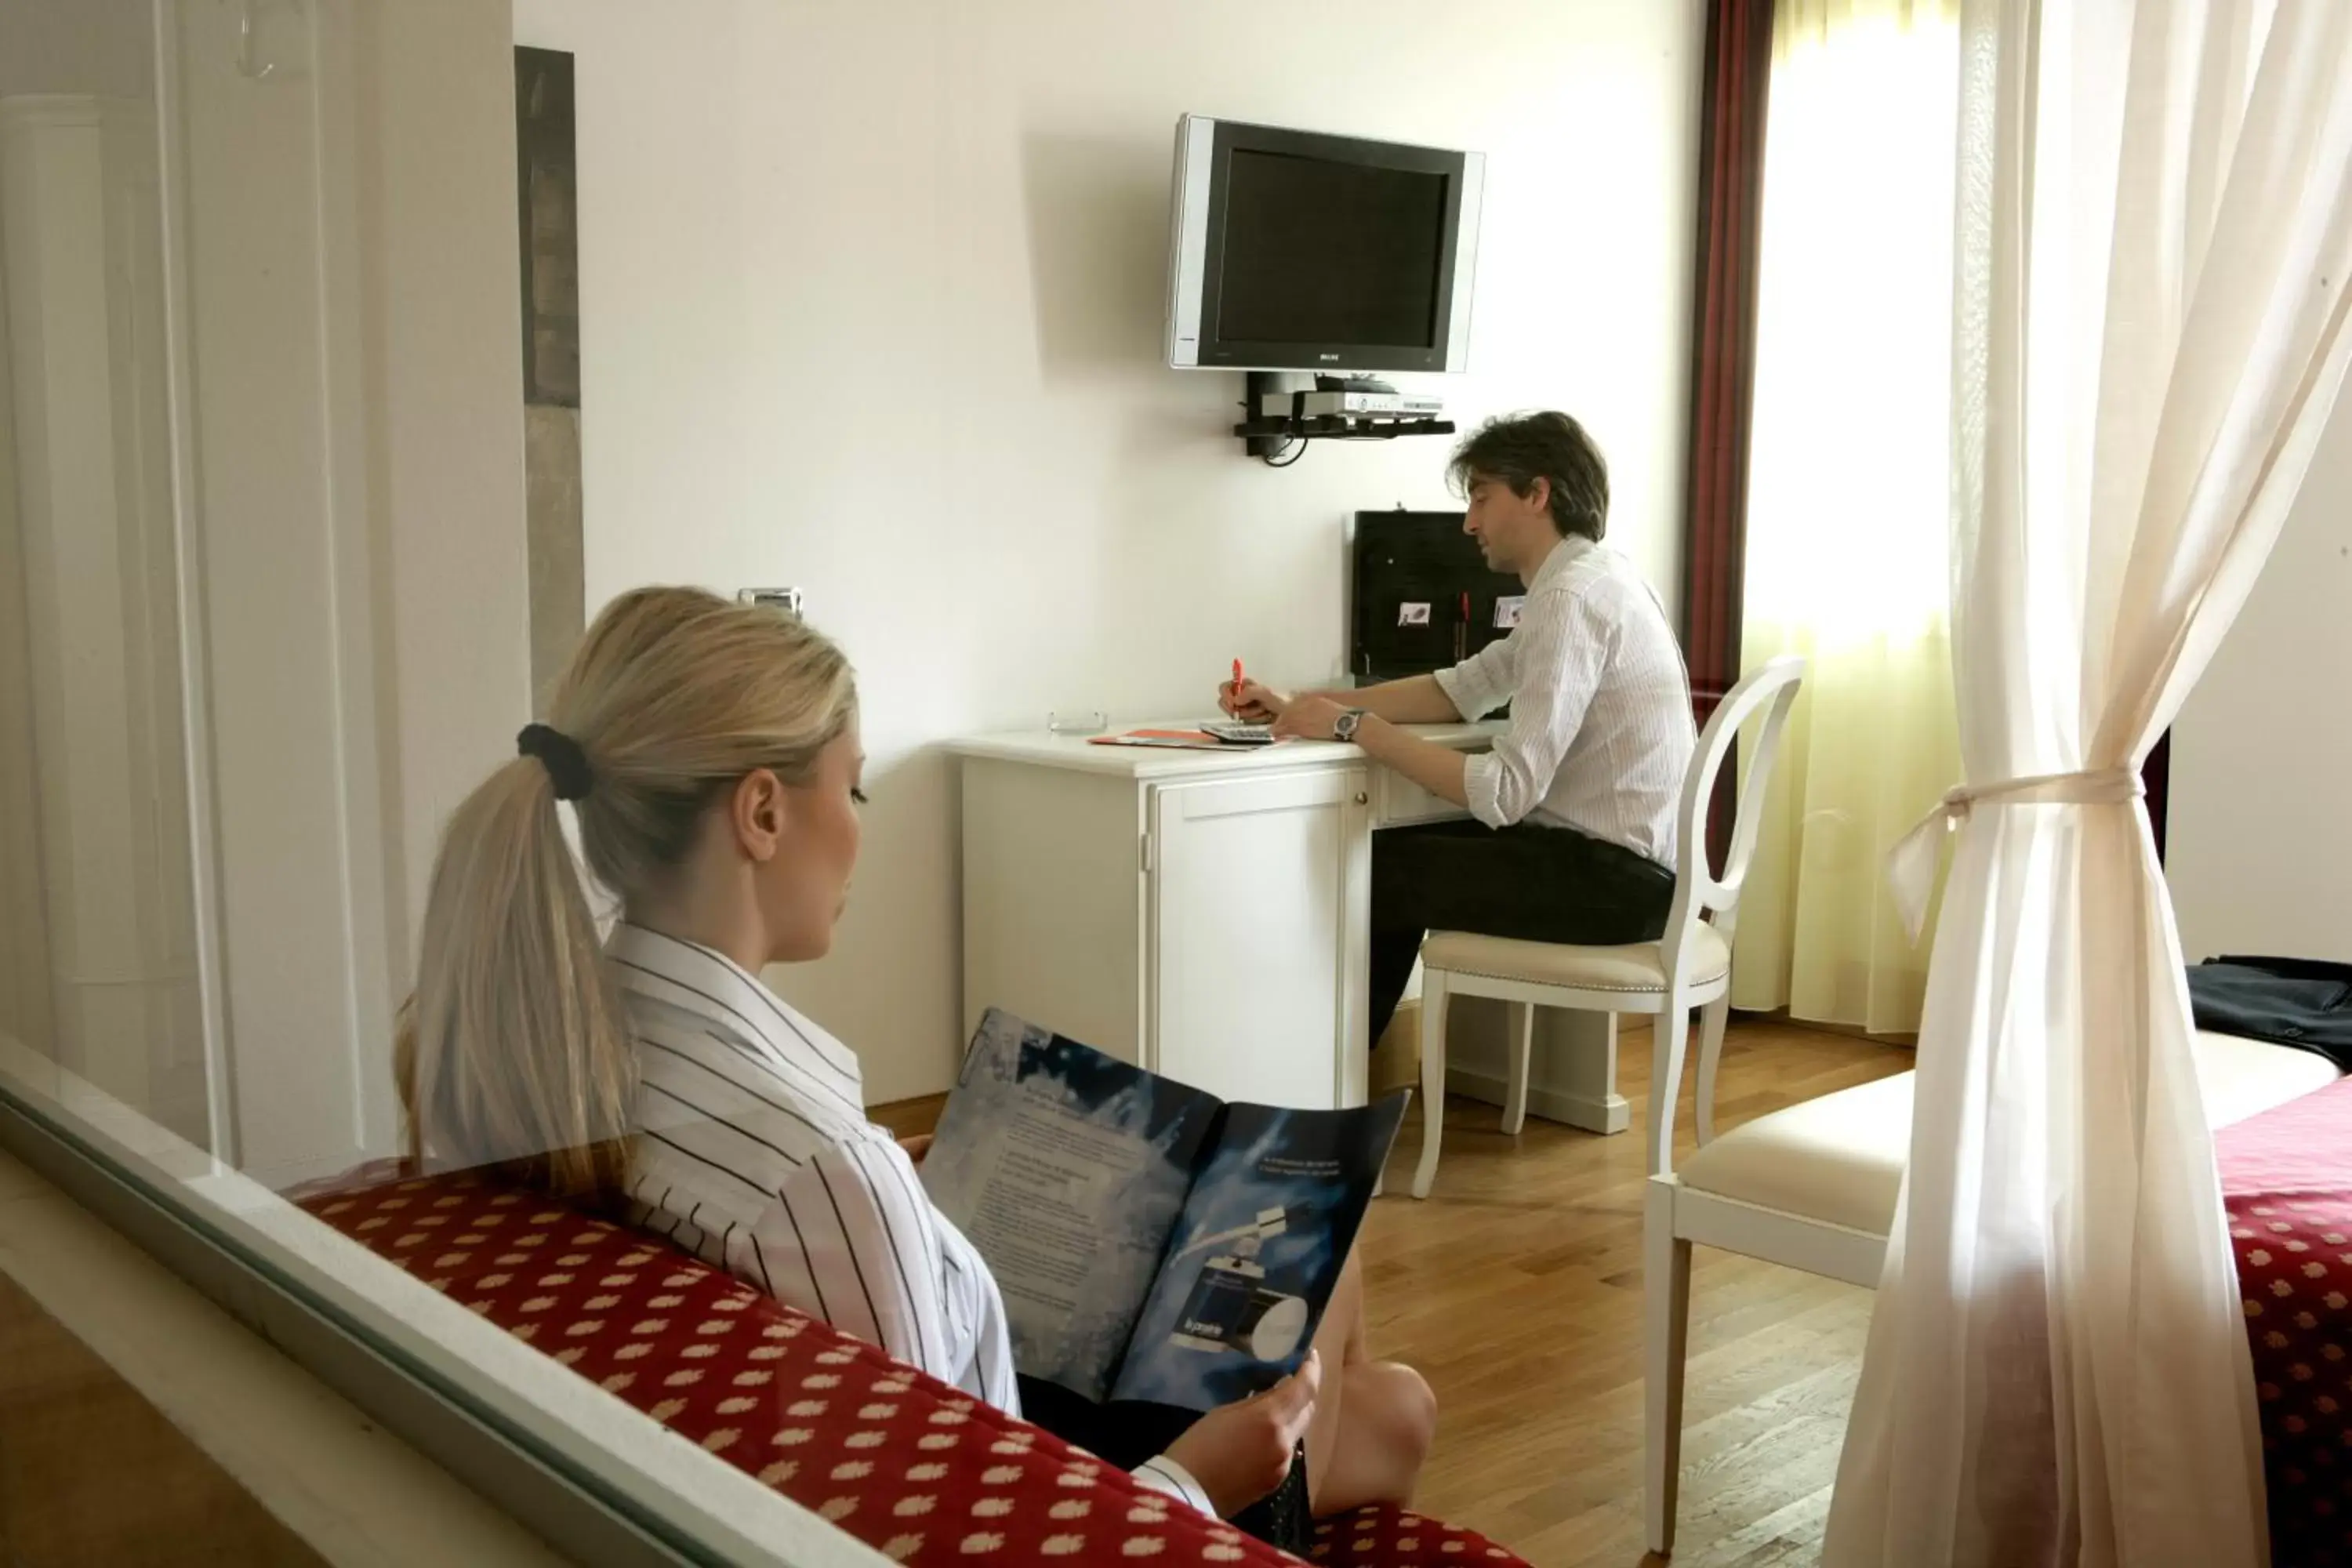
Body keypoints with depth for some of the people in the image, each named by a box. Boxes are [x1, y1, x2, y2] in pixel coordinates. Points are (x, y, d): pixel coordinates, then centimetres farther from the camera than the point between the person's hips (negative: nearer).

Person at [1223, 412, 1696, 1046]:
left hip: (1616, 875, -9)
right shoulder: (1590, 577, 12)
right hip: (1623, 861, 9)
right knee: (1405, 851, 18)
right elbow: (1460, 688, 14)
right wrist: (1296, 706, 7)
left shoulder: (1571, 597, -20)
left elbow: (1504, 794, -25)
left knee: (1376, 870, 0)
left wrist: (1354, 726, -18)